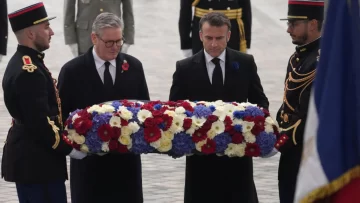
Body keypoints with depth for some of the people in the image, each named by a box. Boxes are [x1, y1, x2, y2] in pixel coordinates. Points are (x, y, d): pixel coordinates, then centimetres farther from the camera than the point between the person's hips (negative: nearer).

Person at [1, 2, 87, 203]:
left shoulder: (22, 64, 11)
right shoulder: (29, 72, -21)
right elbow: (40, 123, -24)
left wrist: (65, 143, 14)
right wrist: (69, 149, -15)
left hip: (27, 158, 11)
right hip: (37, 162, -11)